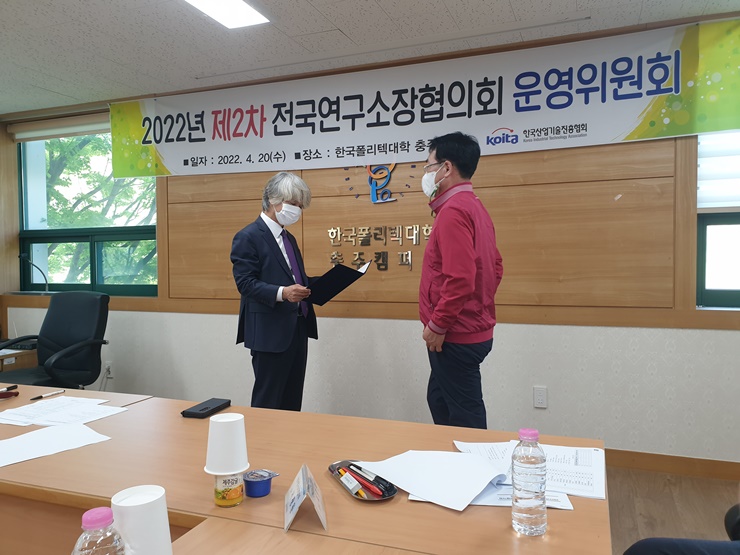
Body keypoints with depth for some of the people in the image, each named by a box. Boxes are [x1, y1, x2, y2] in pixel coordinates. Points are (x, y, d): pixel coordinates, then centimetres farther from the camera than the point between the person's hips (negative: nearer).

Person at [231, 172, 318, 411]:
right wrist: (282, 293, -31)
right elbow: (245, 283, -18)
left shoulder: (289, 238, 17)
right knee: (268, 401, 3)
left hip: (297, 329, 8)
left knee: (292, 400, 15)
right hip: (270, 332, -8)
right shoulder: (248, 237, -10)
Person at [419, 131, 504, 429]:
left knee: (465, 416, 4)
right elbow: (495, 267, 17)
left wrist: (437, 325, -18)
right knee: (438, 399, 24)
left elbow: (460, 278, -28)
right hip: (474, 329, 10)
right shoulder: (474, 207, 11)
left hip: (455, 337, -10)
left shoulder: (453, 211, -19)